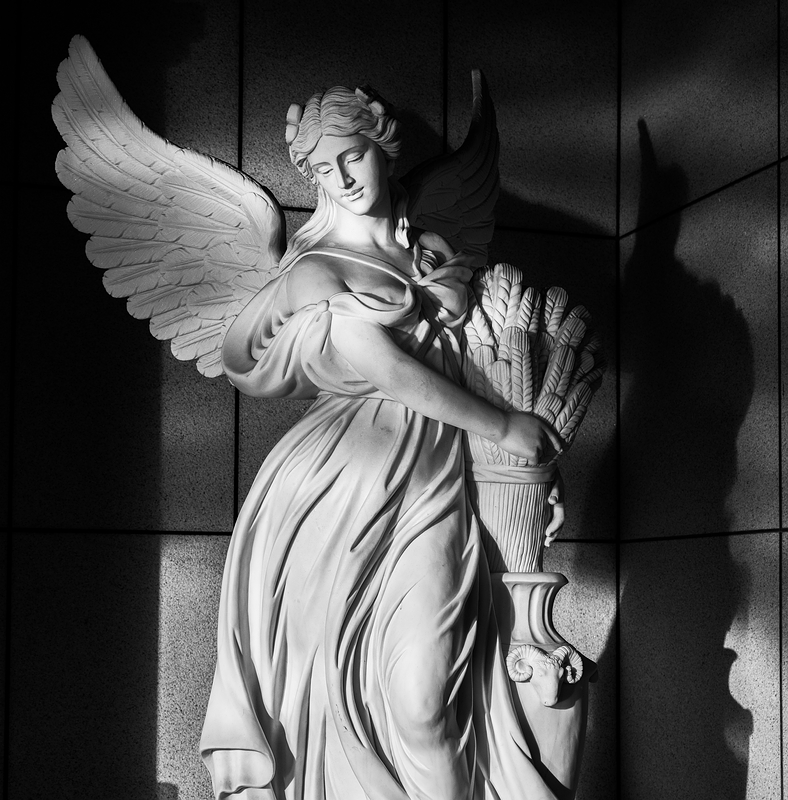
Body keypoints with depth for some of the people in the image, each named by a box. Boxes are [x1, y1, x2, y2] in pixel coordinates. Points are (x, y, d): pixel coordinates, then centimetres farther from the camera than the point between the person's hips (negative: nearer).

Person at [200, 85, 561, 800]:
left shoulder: (436, 251, 17)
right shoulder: (316, 270, 3)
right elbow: (389, 371, -5)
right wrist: (503, 426, -1)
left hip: (432, 486, 3)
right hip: (340, 485, -3)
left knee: (421, 698, -12)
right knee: (324, 677, -2)